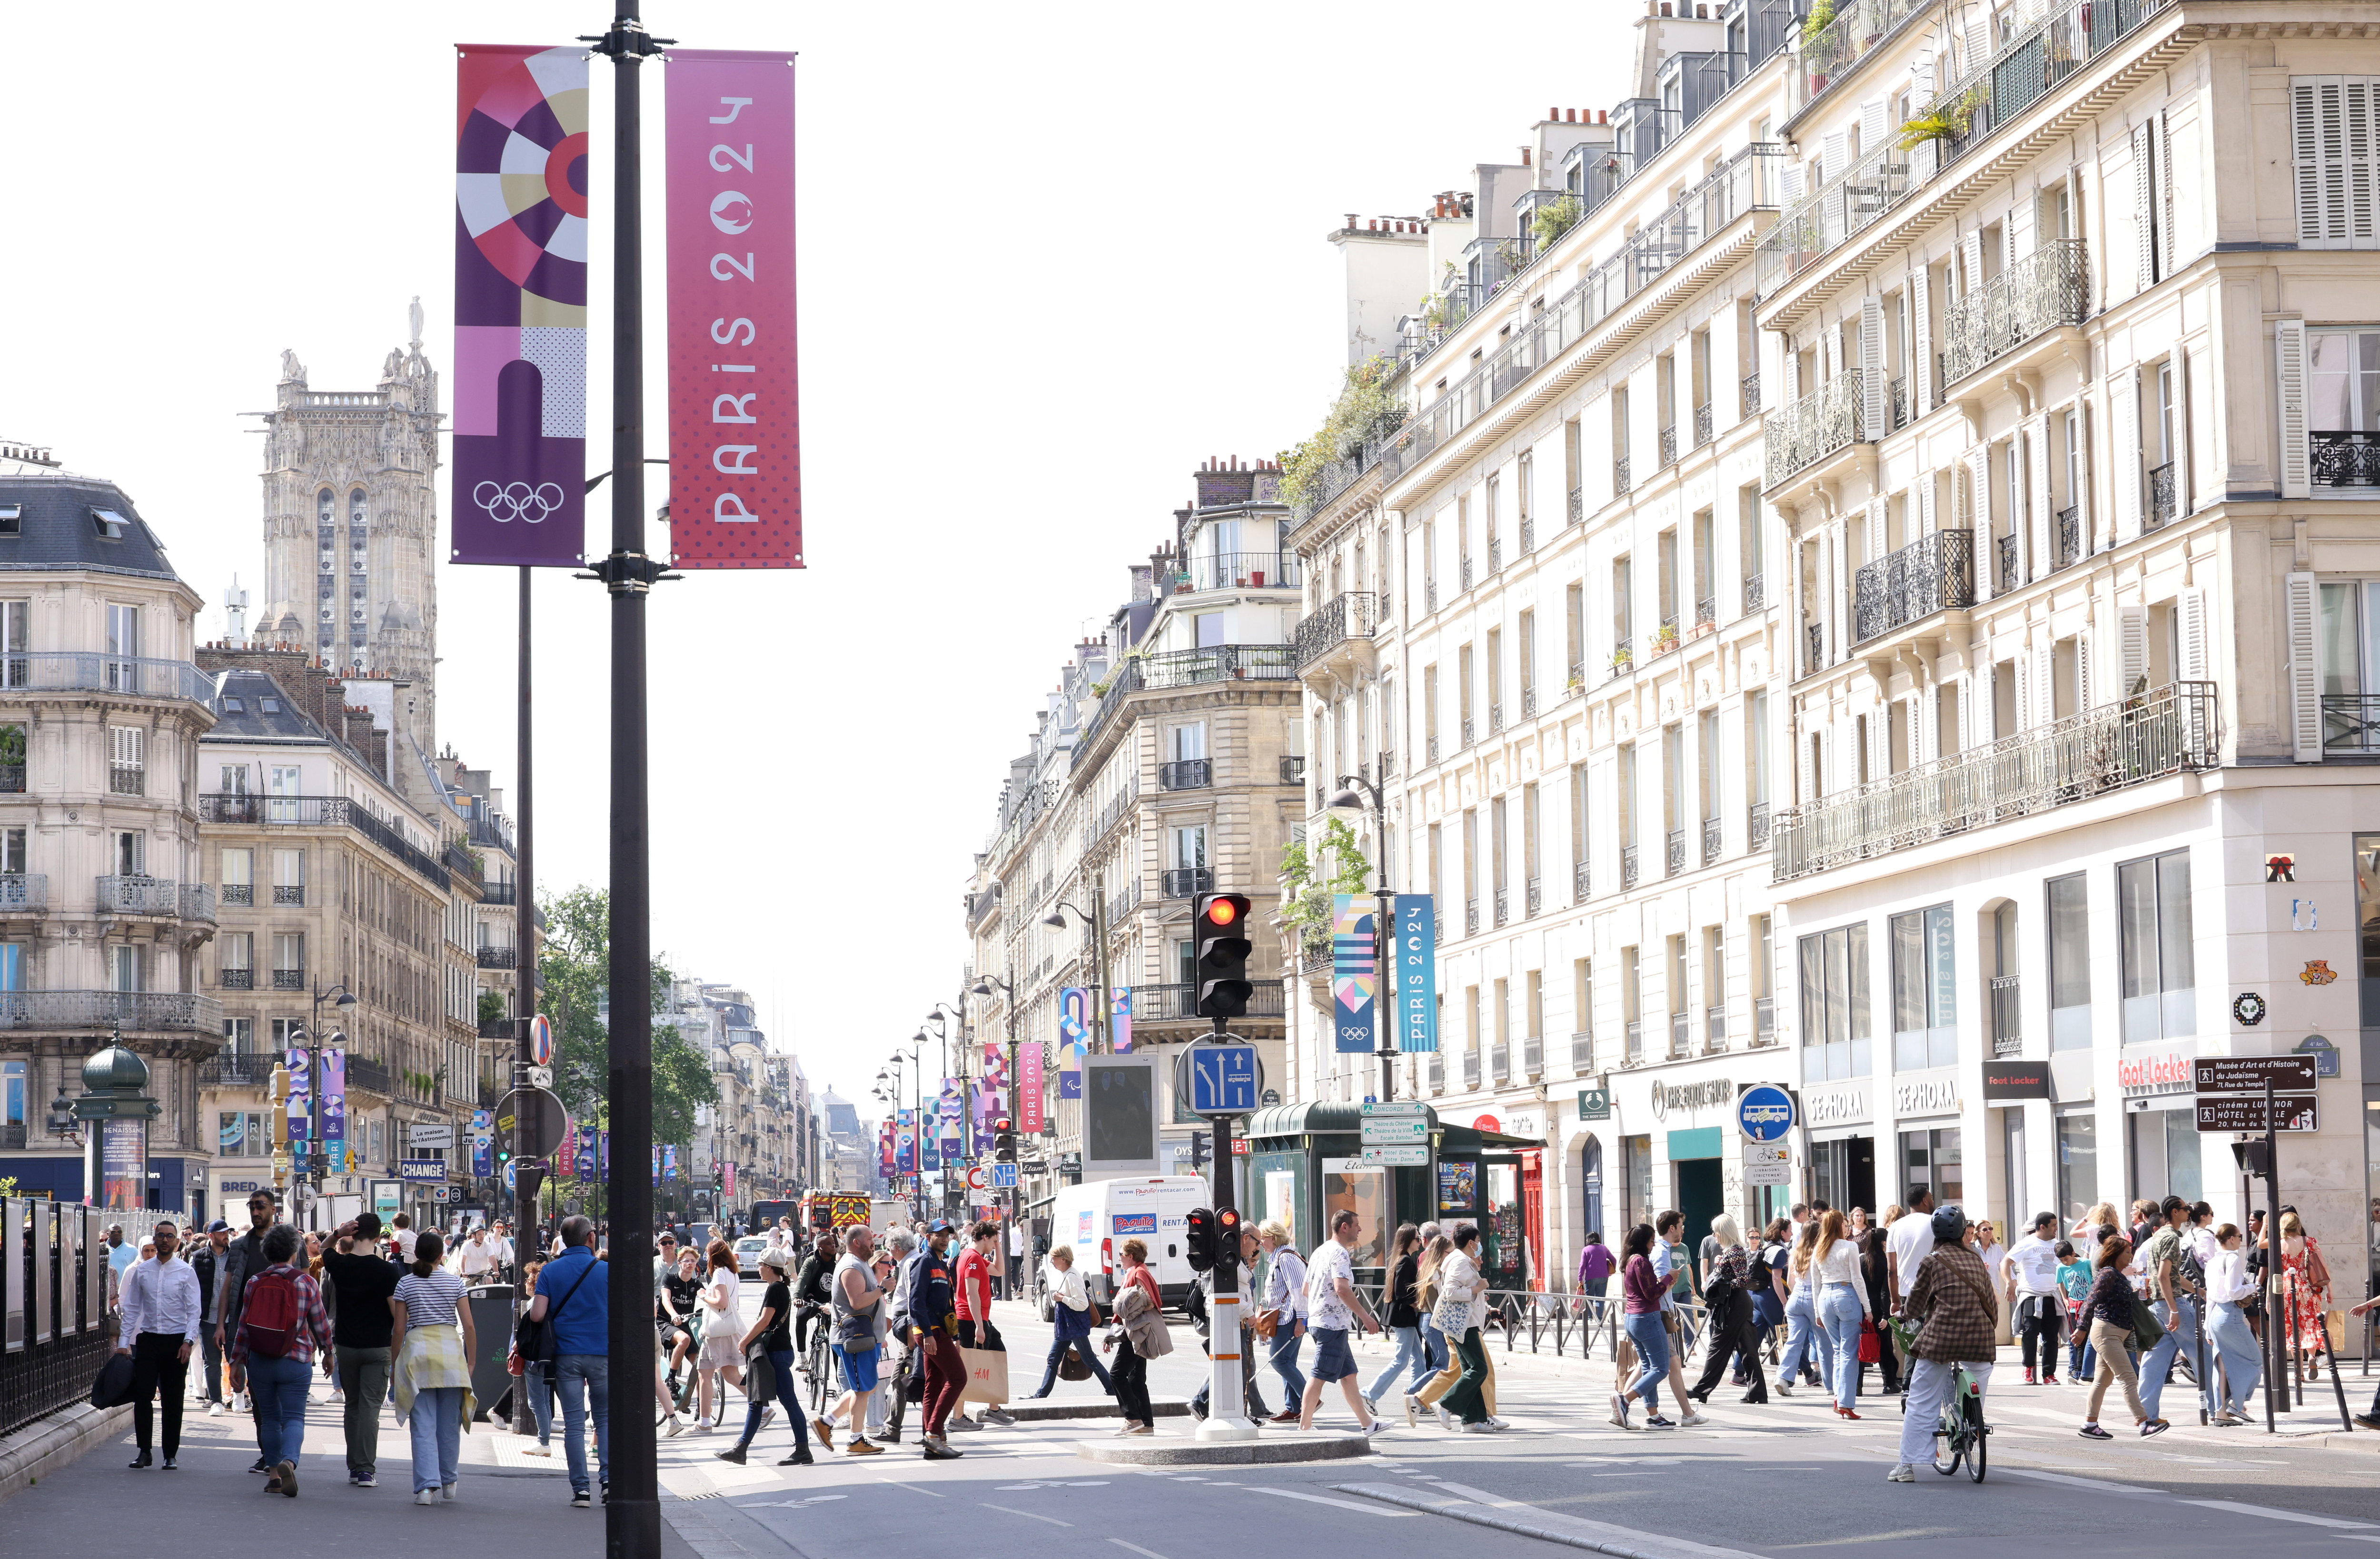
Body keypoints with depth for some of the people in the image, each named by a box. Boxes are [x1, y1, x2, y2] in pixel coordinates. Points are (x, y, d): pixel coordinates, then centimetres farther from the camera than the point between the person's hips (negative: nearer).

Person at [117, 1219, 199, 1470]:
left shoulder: (186, 1272, 2)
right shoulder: (140, 1271, 8)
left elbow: (194, 1310, -2)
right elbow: (131, 1308, 11)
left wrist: (188, 1341, -14)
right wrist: (123, 1342, 5)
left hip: (176, 1341, -1)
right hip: (147, 1339, 1)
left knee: (173, 1400, 2)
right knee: (142, 1395, -7)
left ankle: (170, 1455, 10)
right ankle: (143, 1451, 3)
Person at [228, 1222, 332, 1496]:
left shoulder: (255, 1283, 1)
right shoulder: (306, 1283, -4)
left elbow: (244, 1327, 4)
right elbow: (320, 1324, 3)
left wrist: (237, 1360, 12)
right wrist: (328, 1350, 19)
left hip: (259, 1360, 2)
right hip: (295, 1361, -2)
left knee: (269, 1418, 13)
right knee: (294, 1417, -2)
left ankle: (273, 1473, 13)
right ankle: (288, 1461, -27)